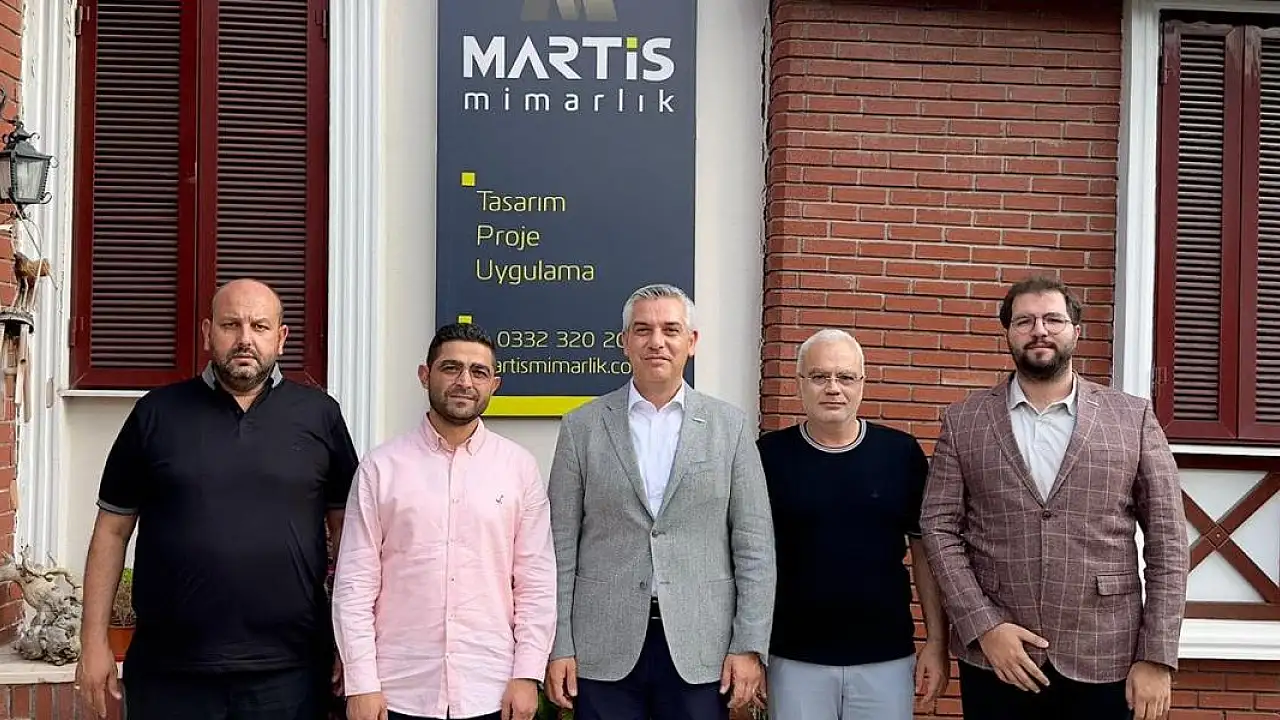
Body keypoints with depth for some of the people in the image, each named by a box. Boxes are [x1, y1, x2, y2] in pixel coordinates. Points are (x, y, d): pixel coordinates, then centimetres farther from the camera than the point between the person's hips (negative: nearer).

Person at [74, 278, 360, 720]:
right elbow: (113, 530, 7)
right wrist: (94, 641, 3)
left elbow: (347, 531, 6)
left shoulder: (319, 414, 3)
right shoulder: (156, 412, 4)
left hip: (288, 671, 0)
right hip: (168, 671, 1)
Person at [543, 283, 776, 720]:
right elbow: (561, 546, 3)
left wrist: (750, 646, -3)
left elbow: (754, 545, 2)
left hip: (700, 649, 0)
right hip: (604, 649, 0)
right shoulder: (582, 427, 3)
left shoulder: (730, 427, 4)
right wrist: (558, 647, -2)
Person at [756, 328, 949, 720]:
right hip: (794, 658, -1)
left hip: (887, 657, 1)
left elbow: (925, 551, 4)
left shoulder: (901, 453, -1)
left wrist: (937, 641, 1)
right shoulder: (769, 455, -3)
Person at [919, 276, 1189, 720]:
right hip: (994, 658, 0)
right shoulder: (963, 421, 4)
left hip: (1105, 661, 0)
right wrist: (982, 626, -10)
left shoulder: (1133, 418, 3)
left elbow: (1167, 541, 1)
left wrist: (1156, 657, -5)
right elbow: (938, 528, 0)